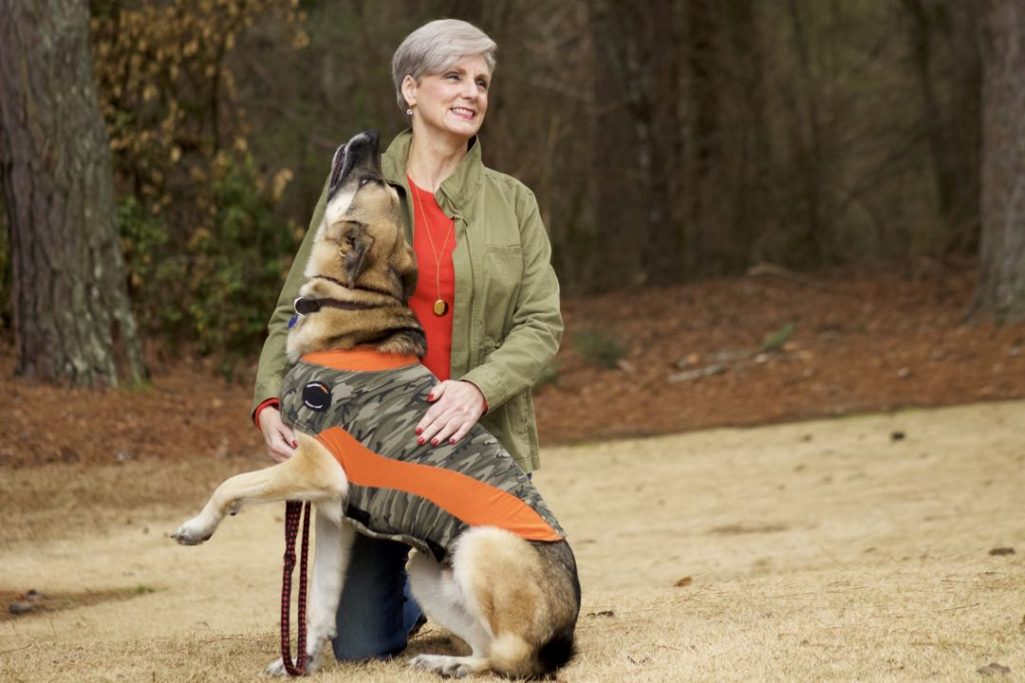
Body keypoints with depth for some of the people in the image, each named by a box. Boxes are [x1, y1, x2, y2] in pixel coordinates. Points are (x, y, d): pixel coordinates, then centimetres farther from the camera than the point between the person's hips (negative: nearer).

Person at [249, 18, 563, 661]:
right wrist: (270, 401, -14)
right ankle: (414, 596, 35)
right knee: (361, 644, -1)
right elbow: (295, 312, 4)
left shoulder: (512, 202, 4)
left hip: (481, 439, 1)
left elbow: (542, 324, -4)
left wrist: (478, 387, -23)